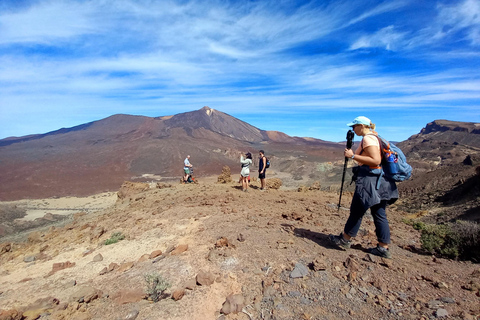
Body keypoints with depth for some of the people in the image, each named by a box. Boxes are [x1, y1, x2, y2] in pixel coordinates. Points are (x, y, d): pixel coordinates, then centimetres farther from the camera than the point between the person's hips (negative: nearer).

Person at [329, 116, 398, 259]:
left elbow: (376, 160, -23)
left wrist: (353, 156, -20)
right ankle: (383, 248, 16)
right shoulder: (374, 136, 18)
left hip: (369, 180, -10)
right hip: (379, 180, 10)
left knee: (357, 211, 2)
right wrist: (352, 154, 13)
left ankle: (344, 240, 16)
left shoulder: (368, 138, -12)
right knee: (380, 214, 11)